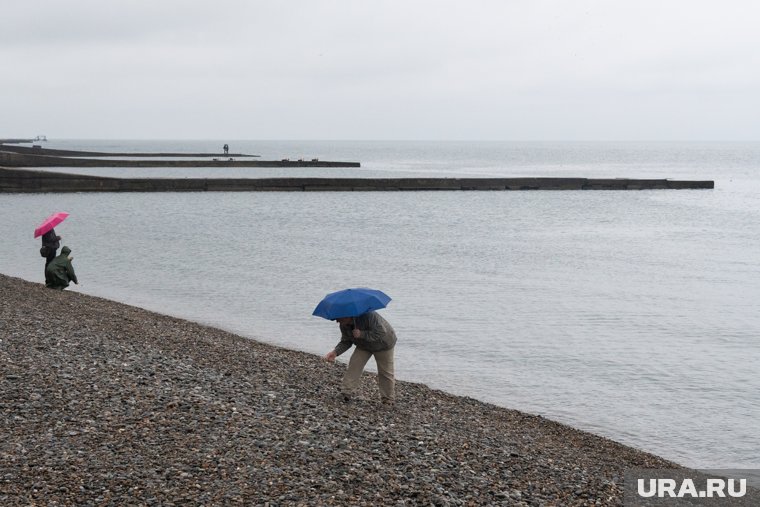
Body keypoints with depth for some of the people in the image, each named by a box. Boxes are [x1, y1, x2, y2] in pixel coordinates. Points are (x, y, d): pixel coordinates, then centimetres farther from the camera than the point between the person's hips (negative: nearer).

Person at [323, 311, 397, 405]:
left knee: (385, 372, 0)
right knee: (353, 366, -13)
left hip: (383, 345, -5)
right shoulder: (344, 325, -17)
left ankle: (389, 399, 16)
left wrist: (361, 334, -44)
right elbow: (346, 342, -7)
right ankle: (346, 393, -13)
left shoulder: (368, 316, -40)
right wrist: (335, 352, -24)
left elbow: (381, 334, -41)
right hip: (363, 346, 5)